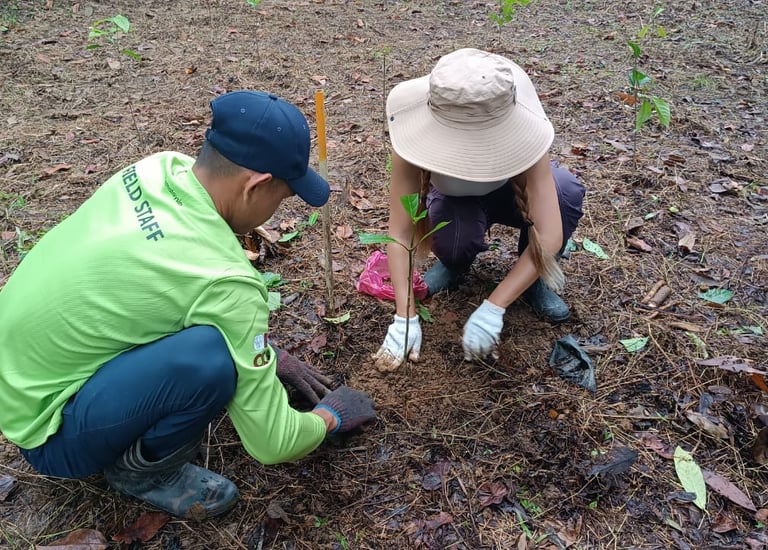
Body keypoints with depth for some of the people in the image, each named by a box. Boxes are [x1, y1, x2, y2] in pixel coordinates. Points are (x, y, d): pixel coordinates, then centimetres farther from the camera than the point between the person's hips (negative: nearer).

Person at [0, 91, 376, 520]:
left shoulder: (161, 168, -10)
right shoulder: (223, 280, -31)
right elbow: (273, 443, -21)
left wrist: (269, 354, 12)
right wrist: (331, 415, 0)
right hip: (48, 435, -8)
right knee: (212, 354, -31)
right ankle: (142, 470, 1)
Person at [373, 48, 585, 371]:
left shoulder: (521, 135, -38)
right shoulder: (418, 138, -36)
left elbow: (550, 235, -41)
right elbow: (400, 234, -33)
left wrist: (493, 308, -46)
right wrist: (405, 316, -40)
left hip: (508, 193, 0)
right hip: (455, 200, 0)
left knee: (565, 190, -34)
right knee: (454, 241, -36)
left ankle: (532, 280, -6)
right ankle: (455, 264, 3)